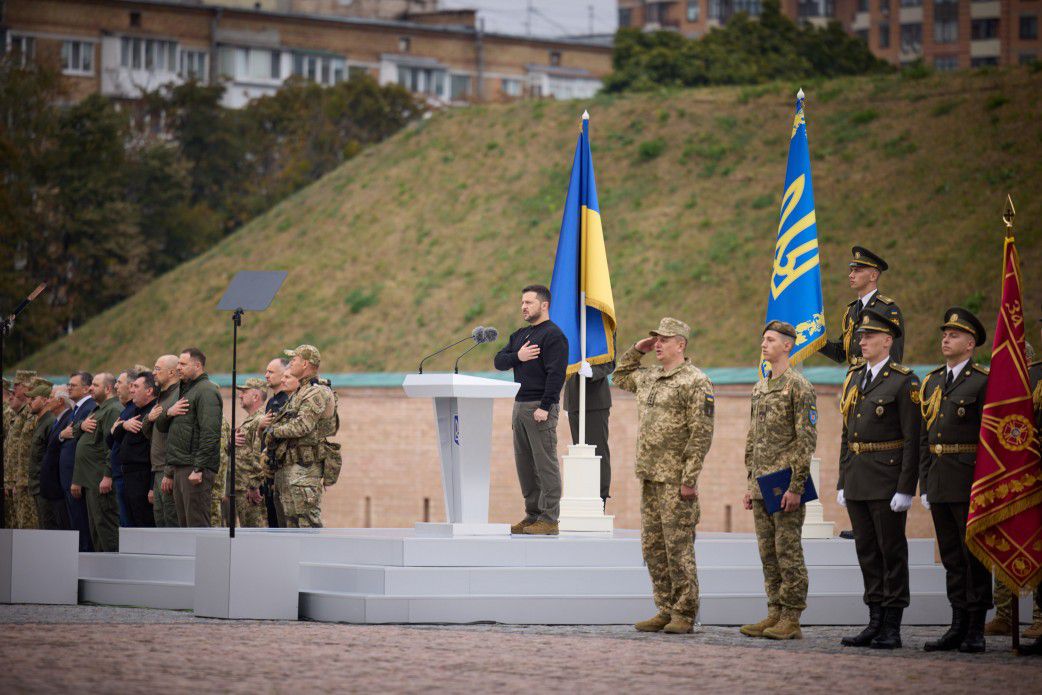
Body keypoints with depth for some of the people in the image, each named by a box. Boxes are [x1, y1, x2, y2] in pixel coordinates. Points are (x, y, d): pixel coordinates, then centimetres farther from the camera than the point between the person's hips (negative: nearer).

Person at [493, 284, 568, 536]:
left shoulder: (553, 335, -8)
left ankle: (549, 519, -7)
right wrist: (517, 357, -7)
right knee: (525, 465, 10)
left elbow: (556, 373, -16)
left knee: (545, 463, -7)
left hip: (540, 408, -9)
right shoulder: (520, 335, 19)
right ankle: (532, 515, 16)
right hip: (520, 406, 9)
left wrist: (544, 407, -21)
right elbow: (499, 361, 14)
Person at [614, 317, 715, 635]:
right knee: (653, 547, 9)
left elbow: (701, 433, -15)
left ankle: (685, 615, -1)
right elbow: (621, 376, 37)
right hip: (650, 477, 8)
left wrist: (690, 478, -20)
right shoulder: (648, 378, 15)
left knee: (678, 547, -6)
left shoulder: (696, 382, -10)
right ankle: (665, 611, 15)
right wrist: (637, 350, 19)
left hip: (675, 479, -8)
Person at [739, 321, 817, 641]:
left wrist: (796, 488, -18)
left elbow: (807, 439, -13)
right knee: (768, 552, 9)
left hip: (786, 485, -8)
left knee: (788, 551, -5)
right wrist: (750, 485, 17)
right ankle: (774, 614, 14)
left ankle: (791, 620, -3)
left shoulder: (799, 386, -9)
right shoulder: (759, 388, 17)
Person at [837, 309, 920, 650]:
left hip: (887, 479, -7)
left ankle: (892, 628, 3)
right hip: (857, 480, 7)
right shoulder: (854, 378, 14)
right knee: (867, 551, 10)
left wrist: (905, 489, -16)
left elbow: (913, 439, -12)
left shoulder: (904, 381, -8)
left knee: (892, 551, -1)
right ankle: (875, 623, 16)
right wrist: (842, 481, 14)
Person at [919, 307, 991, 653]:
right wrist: (925, 484, 12)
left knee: (975, 555, -2)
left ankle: (976, 630, 2)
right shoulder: (931, 383, 15)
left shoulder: (983, 382, -6)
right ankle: (958, 627, 14)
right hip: (939, 481, 7)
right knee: (952, 557, 9)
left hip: (970, 482, -7)